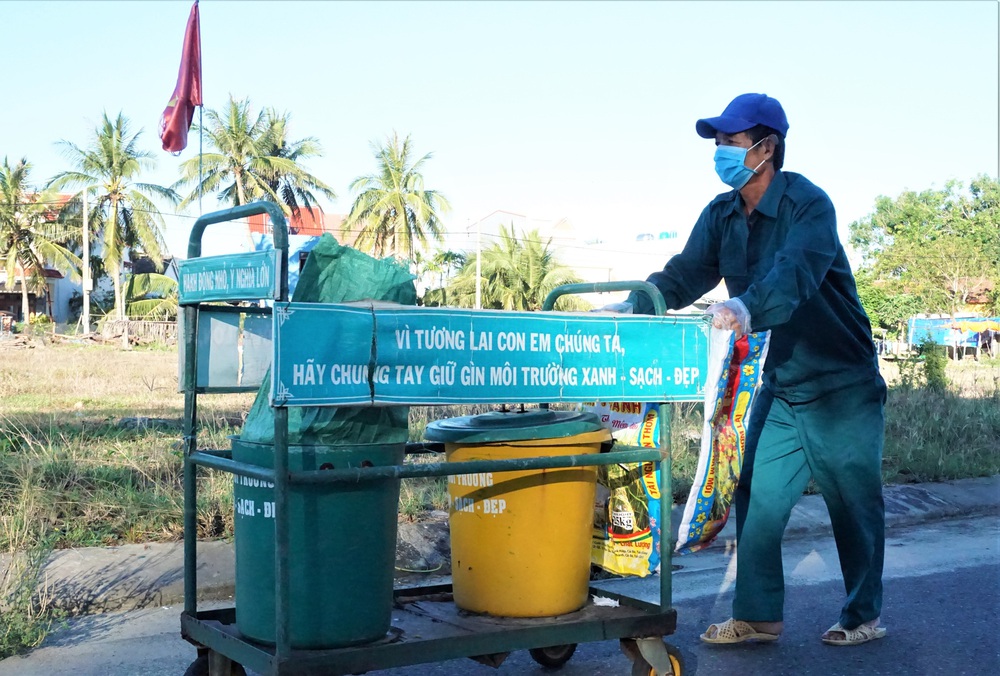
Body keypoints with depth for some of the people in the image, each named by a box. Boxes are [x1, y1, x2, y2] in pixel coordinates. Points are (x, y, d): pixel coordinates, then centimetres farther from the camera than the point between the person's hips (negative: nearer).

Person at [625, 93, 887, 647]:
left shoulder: (808, 205, -20)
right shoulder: (721, 215, 1)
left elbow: (796, 271, -38)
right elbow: (685, 275, -6)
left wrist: (747, 306, -57)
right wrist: (635, 306, -24)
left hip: (842, 387, -6)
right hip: (779, 388, 6)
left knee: (853, 503, 6)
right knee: (757, 498, 4)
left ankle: (863, 616, 23)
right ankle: (757, 616, 14)